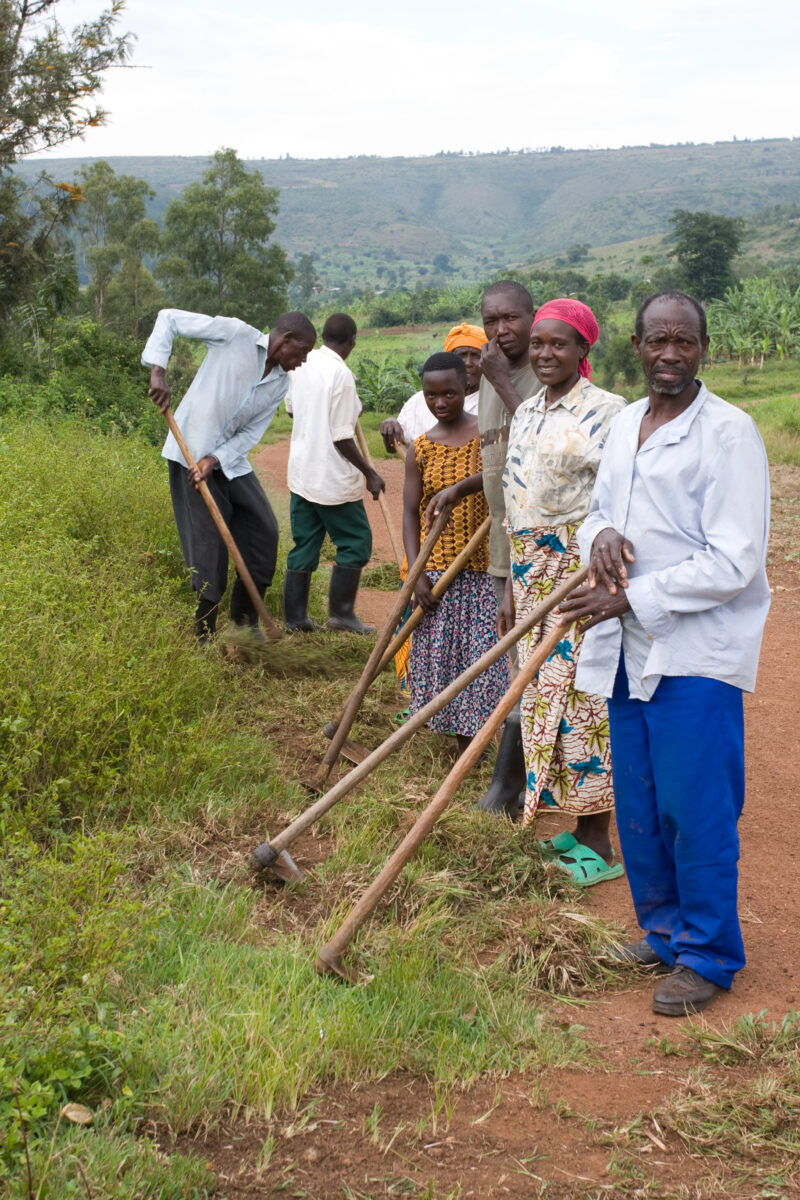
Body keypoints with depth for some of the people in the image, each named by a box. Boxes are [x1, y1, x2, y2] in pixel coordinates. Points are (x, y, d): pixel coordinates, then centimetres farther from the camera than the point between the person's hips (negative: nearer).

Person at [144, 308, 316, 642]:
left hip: (230, 459, 7)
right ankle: (203, 637, 6)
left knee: (264, 530, 5)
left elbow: (251, 432, 2)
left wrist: (214, 460, -14)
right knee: (208, 542, -6)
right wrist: (158, 370, -21)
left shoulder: (281, 383, 6)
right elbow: (169, 318, -10)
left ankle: (245, 620, 21)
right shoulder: (235, 334, -12)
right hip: (191, 452, -7)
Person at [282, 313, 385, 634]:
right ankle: (341, 612, 11)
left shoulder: (302, 364, 3)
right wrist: (370, 473, -10)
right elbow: (341, 439, -20)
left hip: (301, 473, 7)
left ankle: (294, 617, 15)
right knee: (355, 542, 8)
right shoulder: (341, 374, -19)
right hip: (334, 479, -7)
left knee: (304, 545, 13)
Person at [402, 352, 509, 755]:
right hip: (434, 567, 3)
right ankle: (461, 734, 20)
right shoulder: (421, 448, 5)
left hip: (480, 566, -2)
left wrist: (458, 488, -39)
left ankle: (473, 738, 11)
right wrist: (416, 574, -5)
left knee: (481, 647, -3)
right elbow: (411, 513, 4)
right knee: (438, 648, 4)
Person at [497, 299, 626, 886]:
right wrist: (511, 587, 16)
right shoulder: (525, 413, 14)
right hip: (532, 568, 8)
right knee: (541, 694, 10)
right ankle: (578, 826, 22)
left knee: (583, 697, -5)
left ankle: (597, 843, 5)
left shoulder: (606, 411, -9)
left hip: (583, 571, -8)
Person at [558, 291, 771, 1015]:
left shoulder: (729, 433, -12)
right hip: (632, 646, 7)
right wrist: (601, 535, -5)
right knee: (638, 805, 14)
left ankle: (708, 956, 15)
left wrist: (633, 597, -18)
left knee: (694, 807, -1)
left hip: (698, 651, -7)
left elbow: (733, 563, -17)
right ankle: (663, 929, 32)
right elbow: (600, 511, 20)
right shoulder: (626, 425, 11)